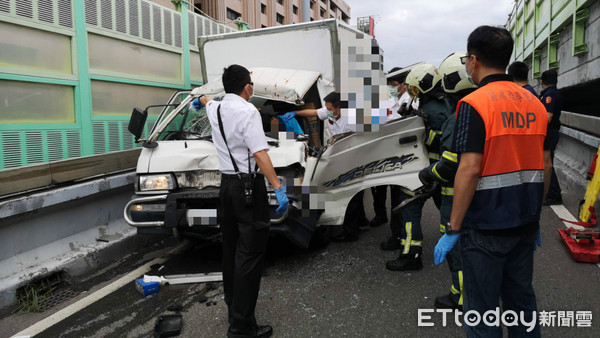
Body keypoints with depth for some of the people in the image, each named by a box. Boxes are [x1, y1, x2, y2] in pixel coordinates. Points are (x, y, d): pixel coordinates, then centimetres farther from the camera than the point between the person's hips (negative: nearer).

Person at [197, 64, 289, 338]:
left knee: (231, 249, 18)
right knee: (249, 254, -6)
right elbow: (259, 154, -21)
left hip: (226, 184, 9)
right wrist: (278, 188, -22)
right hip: (248, 187, -8)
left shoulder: (215, 109, 10)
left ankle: (233, 308, 31)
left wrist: (202, 98, 60)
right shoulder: (247, 111, -13)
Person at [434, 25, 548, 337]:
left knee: (482, 310, 6)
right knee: (522, 300, 21)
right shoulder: (535, 103, 8)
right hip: (525, 224, 7)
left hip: (487, 228, -7)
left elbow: (470, 169, -22)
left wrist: (453, 230, -15)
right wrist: (534, 217, 21)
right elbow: (544, 167, 11)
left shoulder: (474, 104, -15)